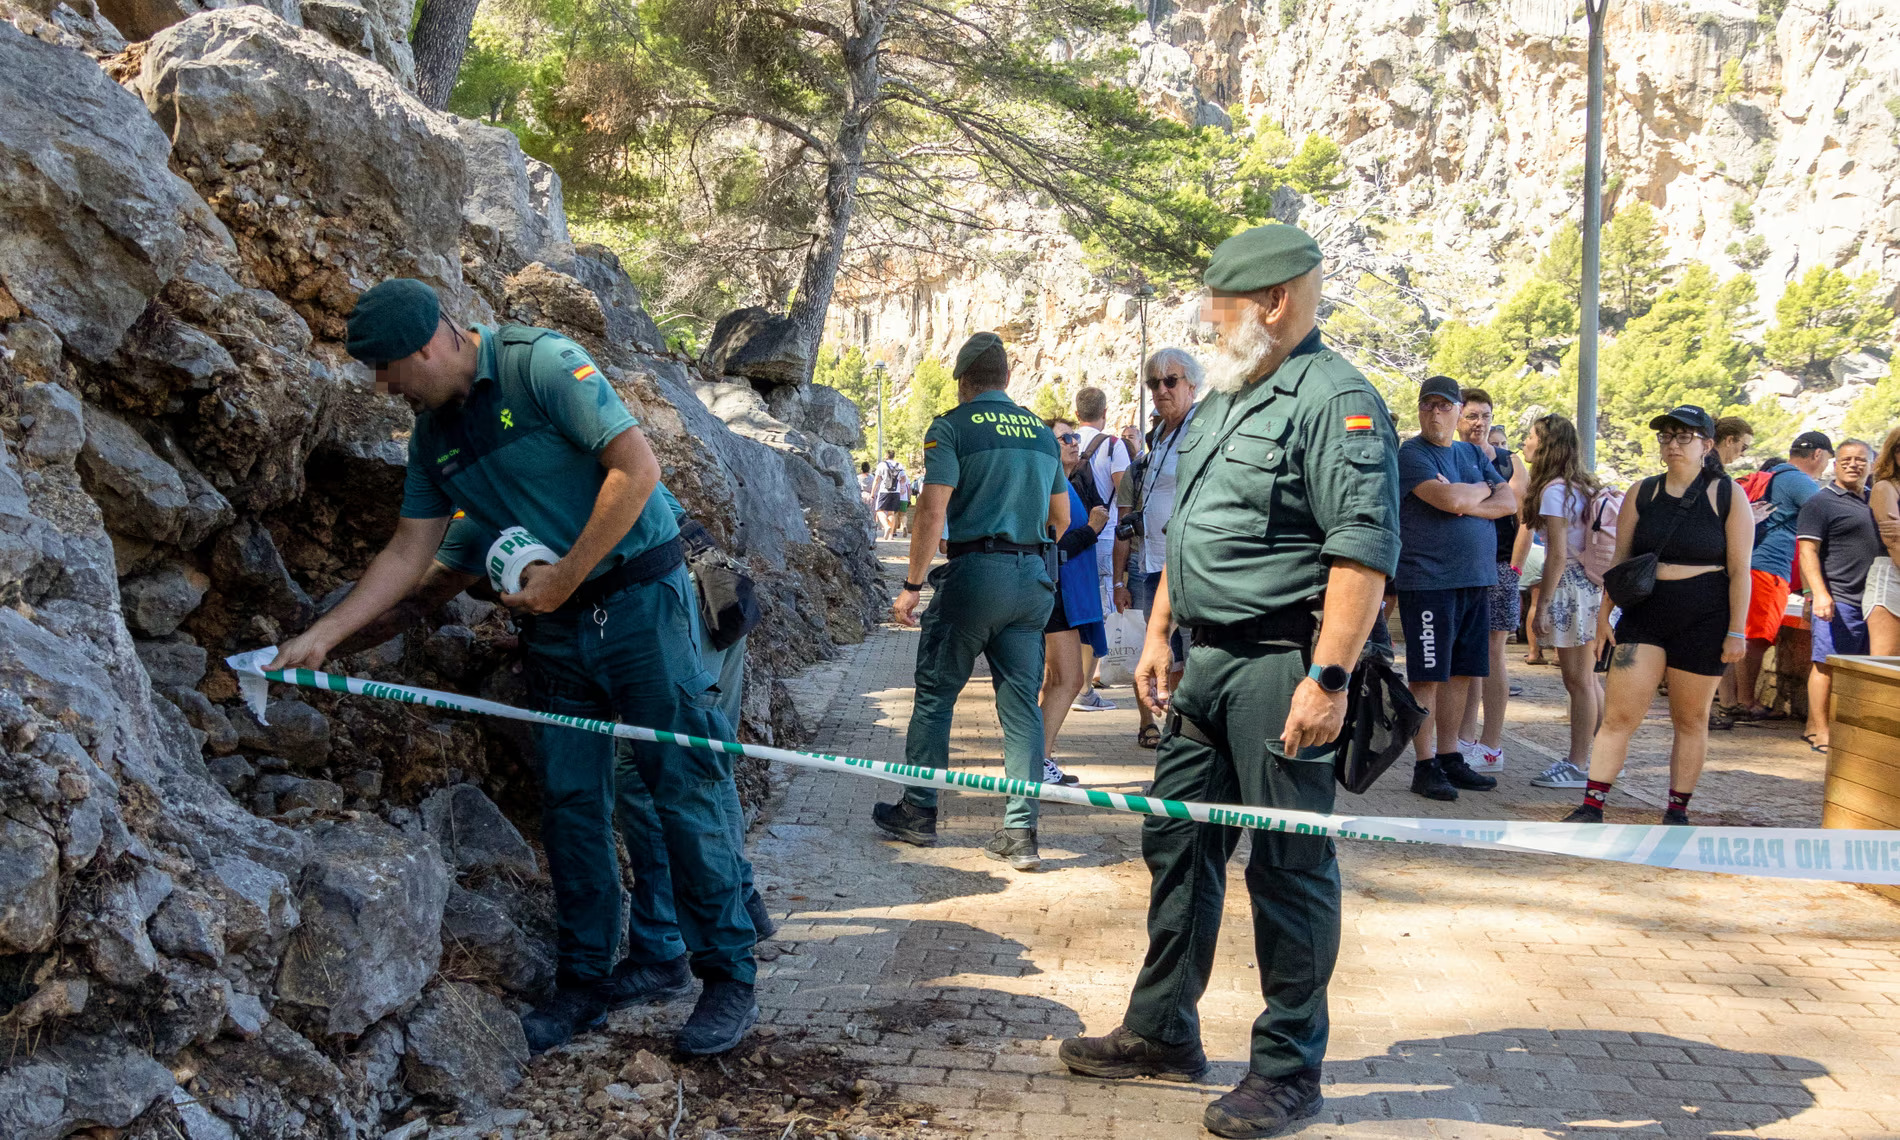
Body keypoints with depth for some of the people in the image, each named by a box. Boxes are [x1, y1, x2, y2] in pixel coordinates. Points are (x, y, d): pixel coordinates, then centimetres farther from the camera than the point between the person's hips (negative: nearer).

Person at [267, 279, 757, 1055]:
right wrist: (323, 634, 7)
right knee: (570, 803, 9)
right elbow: (409, 552, 14)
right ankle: (588, 979, 22)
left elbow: (637, 467, -20)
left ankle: (728, 978, 7)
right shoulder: (433, 435, 9)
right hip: (554, 625, 7)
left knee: (683, 788, -3)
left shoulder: (540, 364, -13)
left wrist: (565, 576, -16)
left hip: (639, 599, -7)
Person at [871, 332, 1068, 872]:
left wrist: (912, 585, -8)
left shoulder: (952, 427, -4)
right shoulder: (1042, 432, 14)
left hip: (975, 571, -5)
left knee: (935, 692, 9)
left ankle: (918, 813, 17)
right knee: (1021, 703, 6)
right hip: (1034, 578, 5)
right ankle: (1020, 832, 5)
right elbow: (1062, 519, 19)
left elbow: (932, 511, -13)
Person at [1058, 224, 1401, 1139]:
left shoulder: (1337, 400, -13)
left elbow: (1365, 549, -21)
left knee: (1288, 866, 1)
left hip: (1278, 669, -9)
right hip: (1204, 661, 9)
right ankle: (1162, 1033, 30)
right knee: (1176, 843, 15)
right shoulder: (1223, 400, 17)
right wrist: (1159, 634, 20)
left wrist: (1328, 677, -25)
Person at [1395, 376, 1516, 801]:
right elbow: (1449, 499, -20)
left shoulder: (1473, 454, 17)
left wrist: (1467, 505, -10)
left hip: (1476, 579, 7)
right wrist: (1483, 489, 1)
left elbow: (1510, 501, 8)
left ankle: (1450, 758, 19)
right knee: (1427, 675, -3)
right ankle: (1425, 766, 2)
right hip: (1428, 579, -7)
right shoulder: (1411, 454, -6)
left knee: (1460, 674, 10)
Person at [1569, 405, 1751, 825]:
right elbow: (1619, 560, 10)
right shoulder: (1641, 493, 7)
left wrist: (1736, 631, -7)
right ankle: (1591, 806, -5)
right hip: (1643, 616, 2)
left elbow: (1739, 571, -3)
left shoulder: (1728, 495, -1)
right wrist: (1604, 612, 4)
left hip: (1703, 621, -2)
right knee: (1618, 715, -6)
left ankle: (1677, 811, 18)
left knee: (1691, 718, 8)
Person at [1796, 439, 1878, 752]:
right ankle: (1819, 732, -3)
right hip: (1838, 599, -7)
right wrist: (1820, 593, -21)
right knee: (1827, 664, -7)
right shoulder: (1821, 503, -2)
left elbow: (1888, 545, 28)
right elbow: (1807, 551, -9)